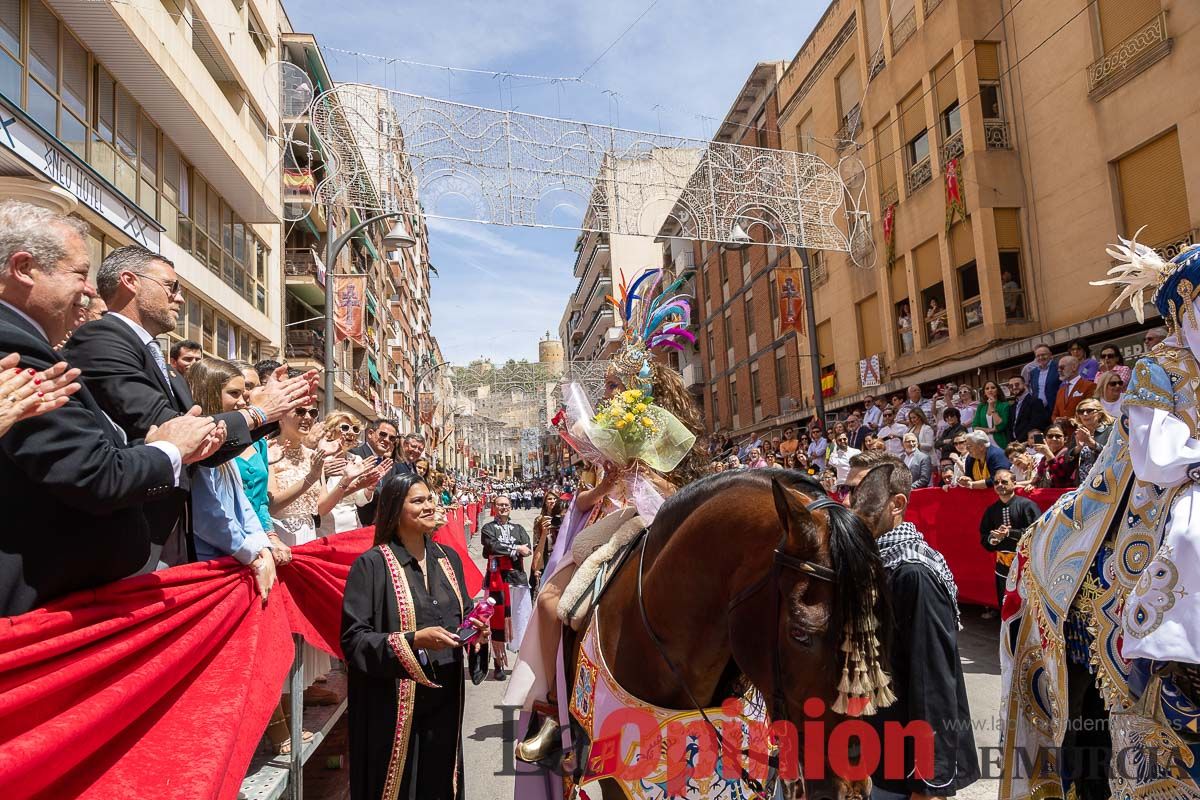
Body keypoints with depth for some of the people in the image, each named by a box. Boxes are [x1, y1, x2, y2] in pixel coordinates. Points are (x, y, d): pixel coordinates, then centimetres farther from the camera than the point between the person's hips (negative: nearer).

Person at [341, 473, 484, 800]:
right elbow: (353, 639, -15)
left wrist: (475, 629, -4)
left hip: (444, 701, 5)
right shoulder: (372, 564, -12)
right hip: (394, 708, -5)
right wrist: (414, 641, -25)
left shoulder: (448, 558, 7)